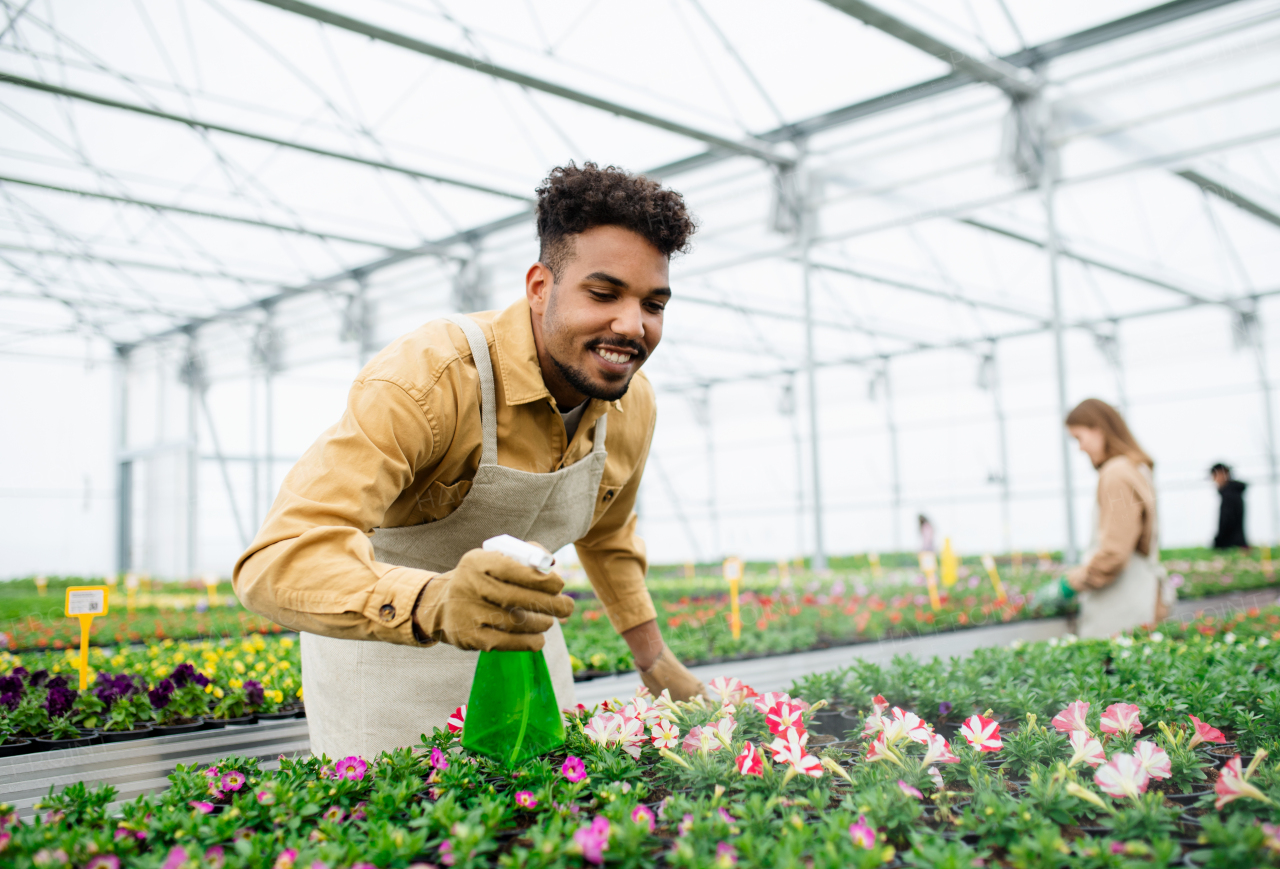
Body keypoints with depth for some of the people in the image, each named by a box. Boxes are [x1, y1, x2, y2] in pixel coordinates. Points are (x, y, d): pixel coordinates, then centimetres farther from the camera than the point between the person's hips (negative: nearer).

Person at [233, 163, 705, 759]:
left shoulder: (634, 406, -11)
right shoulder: (428, 378, -33)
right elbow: (278, 559, -43)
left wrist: (655, 660, 14)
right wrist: (433, 604, -61)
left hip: (516, 634, 6)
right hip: (381, 639, -5)